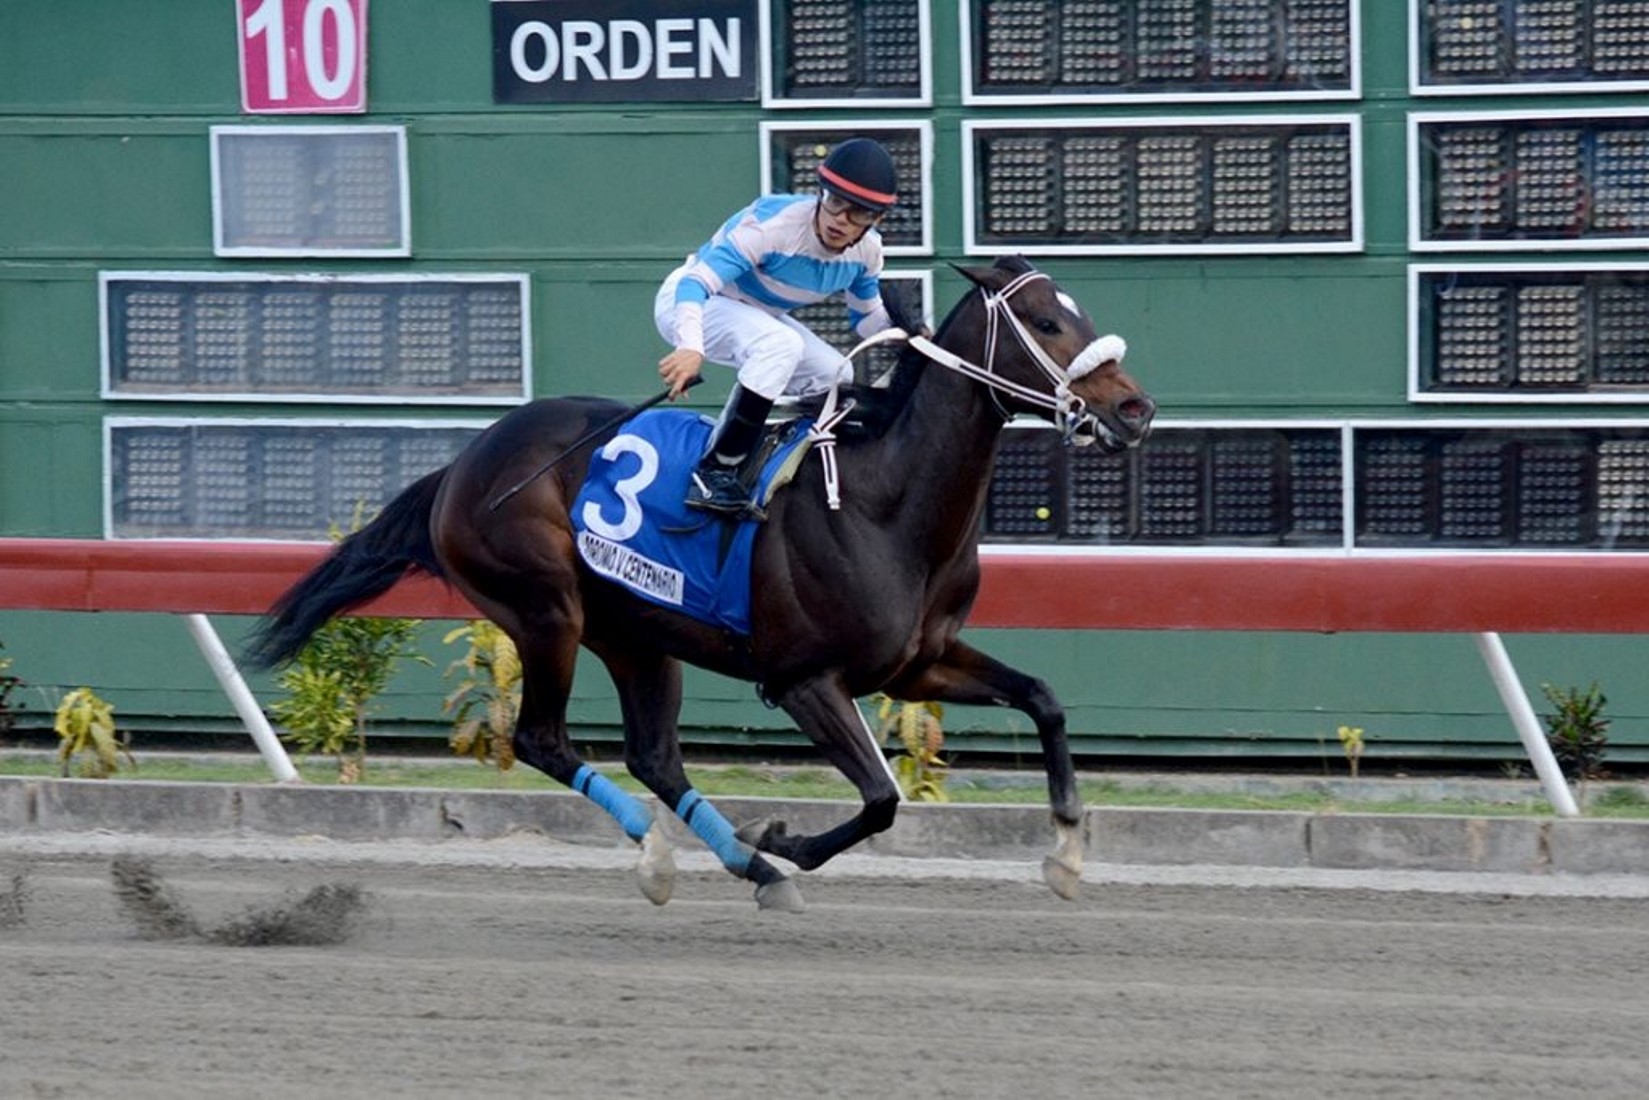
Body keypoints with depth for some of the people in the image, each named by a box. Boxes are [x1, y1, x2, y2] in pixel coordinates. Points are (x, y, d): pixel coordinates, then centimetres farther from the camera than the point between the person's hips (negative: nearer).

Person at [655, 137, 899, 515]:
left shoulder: (867, 250, -11)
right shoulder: (772, 223, -33)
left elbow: (867, 317, 6)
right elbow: (697, 281, -39)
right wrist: (691, 348, -57)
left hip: (757, 316, 8)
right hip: (688, 303, -8)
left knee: (835, 374, -2)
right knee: (779, 343, -32)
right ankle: (714, 471, -32)